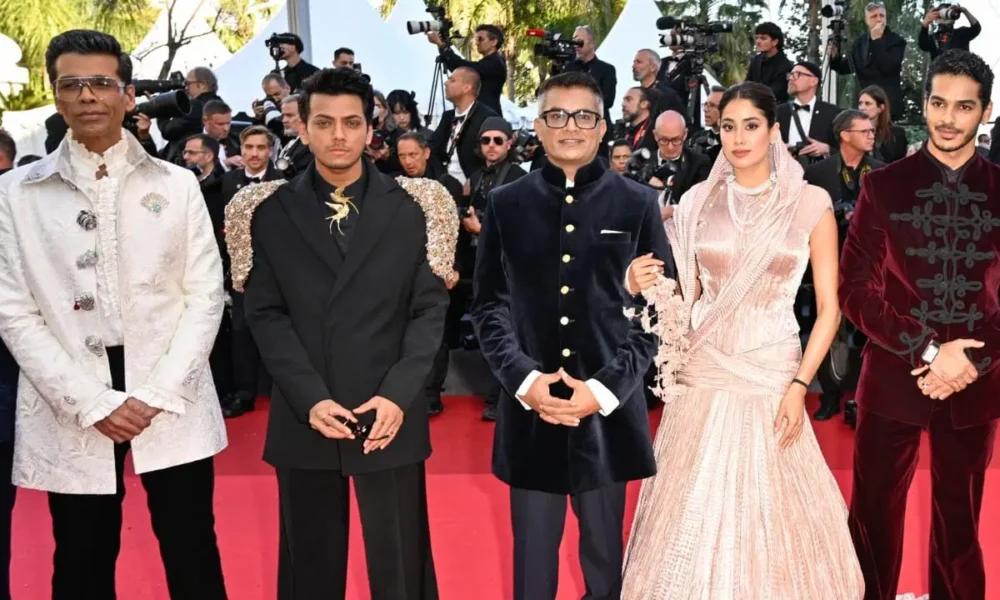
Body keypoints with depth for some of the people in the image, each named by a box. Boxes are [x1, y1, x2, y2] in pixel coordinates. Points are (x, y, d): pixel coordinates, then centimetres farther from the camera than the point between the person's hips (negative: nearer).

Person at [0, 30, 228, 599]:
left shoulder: (177, 184, 5)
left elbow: (206, 295, 2)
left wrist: (157, 394, -9)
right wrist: (92, 402, -10)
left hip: (172, 402, 0)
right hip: (69, 413, 0)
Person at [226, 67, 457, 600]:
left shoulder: (412, 208, 4)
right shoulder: (270, 213, 5)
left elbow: (430, 308, -1)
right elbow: (265, 314, -1)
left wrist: (398, 396, -12)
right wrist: (309, 399, -12)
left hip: (390, 416, -1)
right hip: (302, 420, 1)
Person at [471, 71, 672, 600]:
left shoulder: (637, 203, 2)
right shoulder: (506, 204, 5)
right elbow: (488, 306, 4)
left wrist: (606, 389, -10)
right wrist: (524, 380, -11)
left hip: (608, 410, 0)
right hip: (529, 411, 1)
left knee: (605, 555, 14)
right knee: (533, 554, 11)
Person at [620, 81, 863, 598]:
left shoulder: (809, 202, -2)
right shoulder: (699, 200, 4)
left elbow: (829, 307, -2)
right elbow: (686, 294, 10)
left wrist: (799, 385, -10)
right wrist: (647, 284, -11)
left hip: (772, 373, -2)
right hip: (703, 373, 2)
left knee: (768, 510, 5)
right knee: (694, 508, 7)